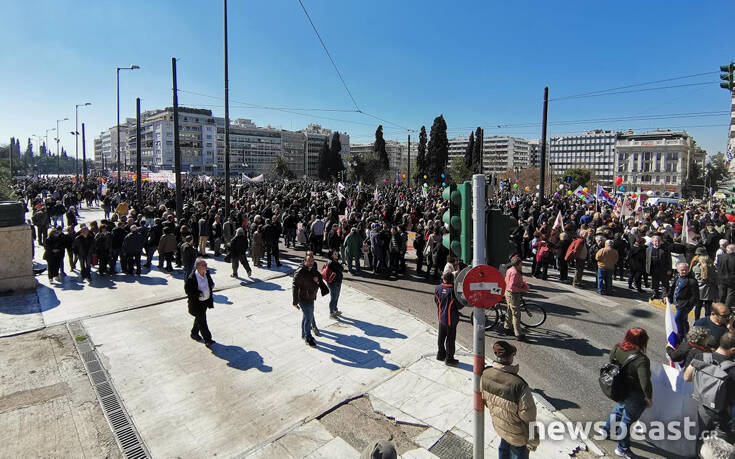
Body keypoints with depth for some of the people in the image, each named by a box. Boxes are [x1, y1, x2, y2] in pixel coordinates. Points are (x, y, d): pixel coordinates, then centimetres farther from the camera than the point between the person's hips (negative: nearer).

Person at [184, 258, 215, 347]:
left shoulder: (207, 273, -3)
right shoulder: (191, 278, -23)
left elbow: (210, 282, 15)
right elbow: (188, 291, -17)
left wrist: (212, 285, -8)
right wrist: (198, 294, -28)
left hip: (206, 301, 7)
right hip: (197, 303, -7)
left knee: (199, 319, 24)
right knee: (202, 321, -2)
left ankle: (194, 333, 45)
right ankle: (208, 340, 5)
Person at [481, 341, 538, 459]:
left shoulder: (485, 374, -21)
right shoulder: (519, 385, -39)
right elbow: (528, 417, -25)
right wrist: (533, 441, -8)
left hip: (499, 425, 5)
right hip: (517, 435, -5)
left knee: (504, 448, 32)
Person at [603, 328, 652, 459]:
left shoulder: (617, 348, -12)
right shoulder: (641, 360, -32)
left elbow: (611, 363, 5)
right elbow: (645, 383, -31)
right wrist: (649, 398, -12)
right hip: (635, 397, -7)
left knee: (619, 409, 33)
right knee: (627, 420, 12)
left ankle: (606, 430, 53)